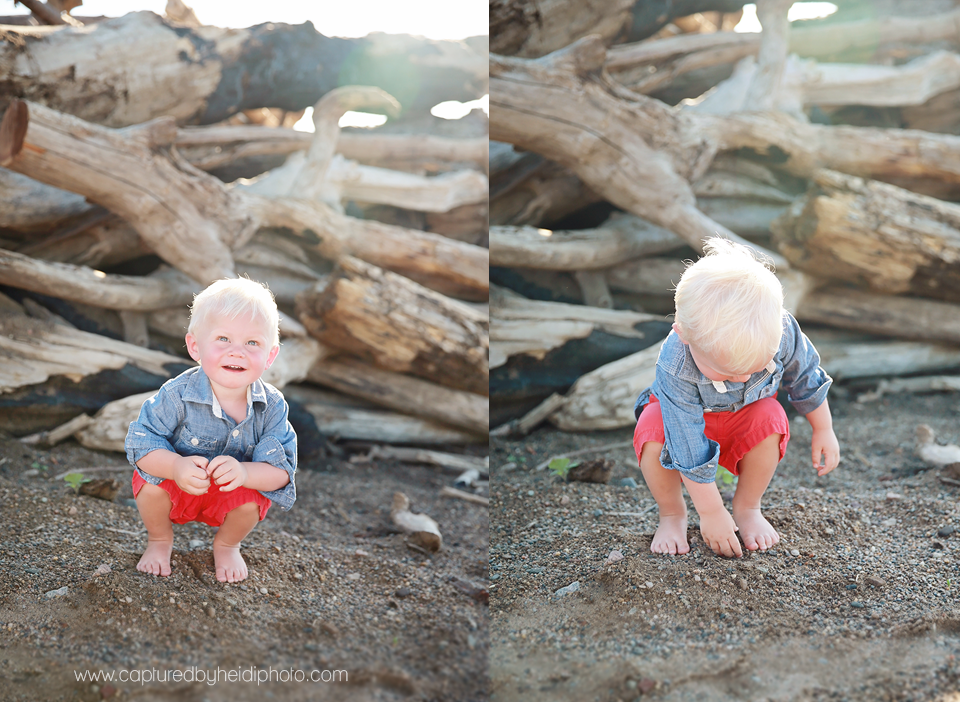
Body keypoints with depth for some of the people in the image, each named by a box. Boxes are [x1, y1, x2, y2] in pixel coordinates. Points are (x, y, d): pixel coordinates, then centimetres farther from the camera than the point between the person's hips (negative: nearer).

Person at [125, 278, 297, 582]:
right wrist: (175, 466, -44)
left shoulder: (272, 405, -23)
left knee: (252, 500, -28)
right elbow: (141, 441, -24)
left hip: (232, 496, 1)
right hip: (177, 490, -1)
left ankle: (226, 545, 10)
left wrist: (244, 472, -46)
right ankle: (160, 540, 8)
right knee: (150, 483, -29)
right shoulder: (178, 395, -28)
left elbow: (282, 469, -24)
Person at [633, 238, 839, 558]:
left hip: (745, 414, 3)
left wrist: (824, 431, 2)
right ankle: (672, 513, -6)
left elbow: (806, 379, -8)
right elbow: (690, 450, -36)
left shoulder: (783, 332, -33)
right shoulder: (675, 368, -42)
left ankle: (747, 508, -6)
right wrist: (710, 513, -30)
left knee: (770, 419, -31)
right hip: (688, 413, -2)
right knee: (652, 435, -33)